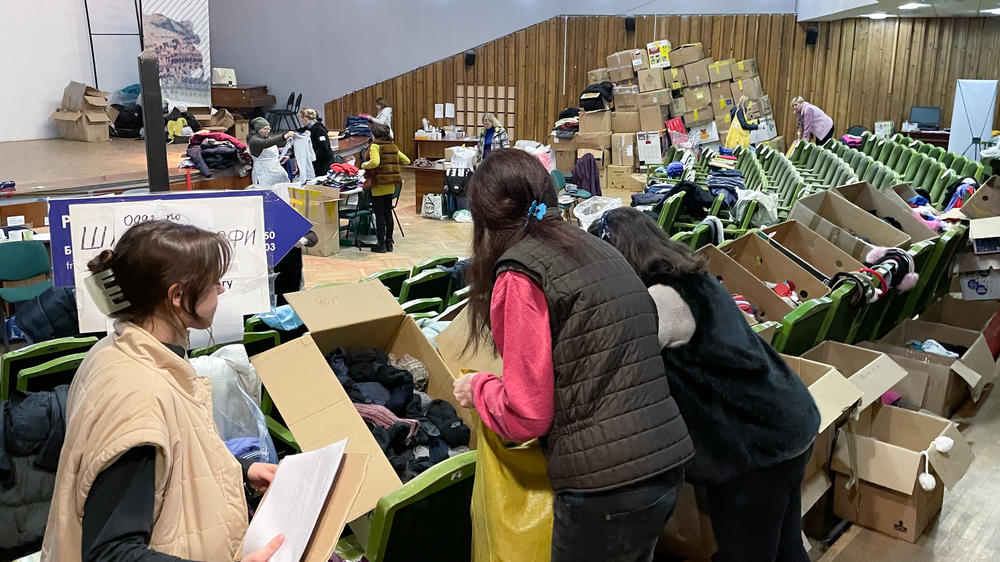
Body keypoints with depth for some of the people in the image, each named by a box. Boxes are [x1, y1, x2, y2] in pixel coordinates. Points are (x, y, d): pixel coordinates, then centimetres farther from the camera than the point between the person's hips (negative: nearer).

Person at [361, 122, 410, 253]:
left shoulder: (375, 146, -13)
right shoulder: (393, 146, 7)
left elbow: (374, 162, -28)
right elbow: (406, 161, 11)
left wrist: (364, 165, -10)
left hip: (379, 185, -6)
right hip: (391, 185, 7)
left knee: (379, 214, 0)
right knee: (388, 213, 13)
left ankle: (381, 245, 4)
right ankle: (389, 243, 18)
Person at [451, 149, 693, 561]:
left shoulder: (521, 272, -11)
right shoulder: (600, 251, 10)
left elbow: (527, 415, -12)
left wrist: (479, 388, 7)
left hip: (606, 488, -7)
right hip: (665, 466, 7)